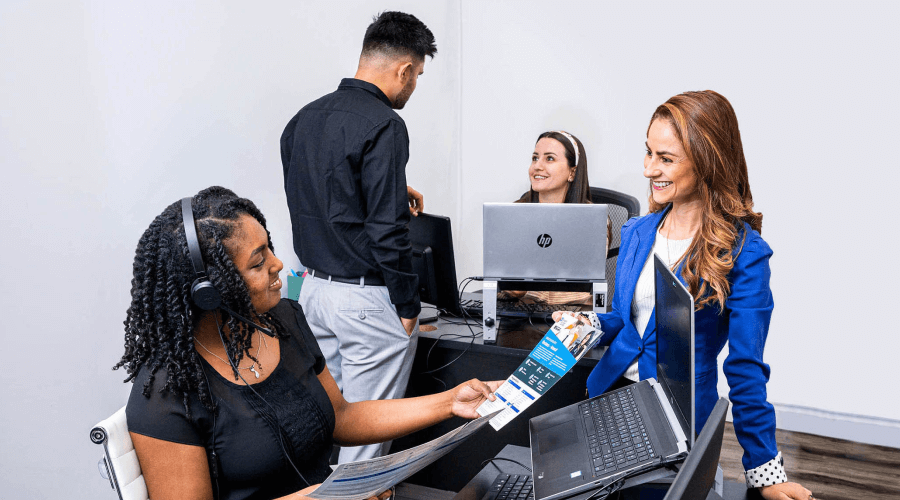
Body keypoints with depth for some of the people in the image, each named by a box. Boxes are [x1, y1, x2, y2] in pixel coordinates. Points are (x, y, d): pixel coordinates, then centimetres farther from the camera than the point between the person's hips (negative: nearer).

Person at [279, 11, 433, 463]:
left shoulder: (304, 118, 9)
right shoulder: (383, 125, -16)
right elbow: (387, 230, -21)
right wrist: (408, 304, -10)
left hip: (313, 288, 8)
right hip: (367, 298, -8)